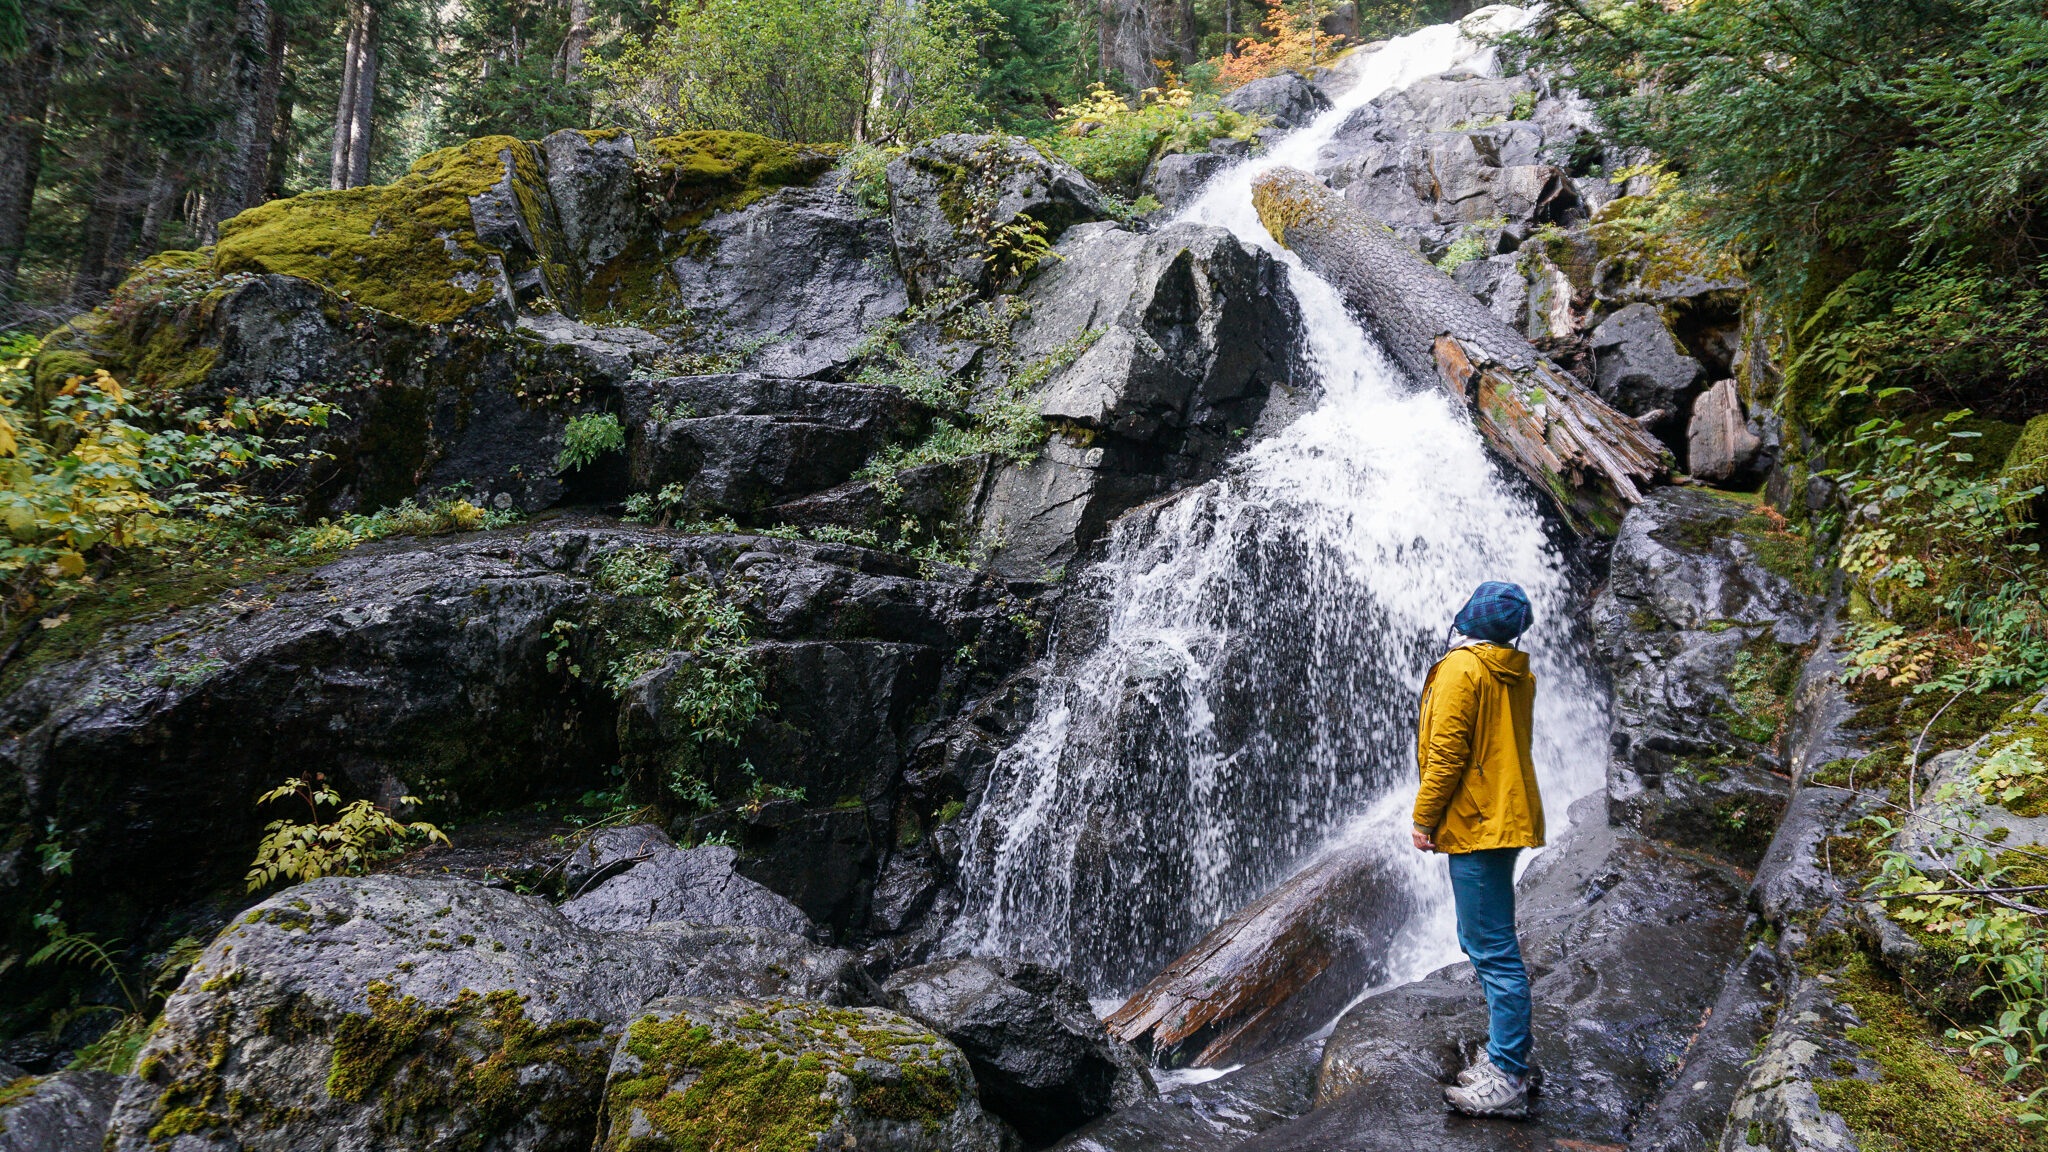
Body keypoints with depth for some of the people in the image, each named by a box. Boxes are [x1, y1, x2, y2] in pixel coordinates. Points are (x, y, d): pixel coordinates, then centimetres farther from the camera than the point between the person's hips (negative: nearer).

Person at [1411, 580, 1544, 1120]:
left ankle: (1506, 1083, -3)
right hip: (1508, 818, 10)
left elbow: (1447, 752, -18)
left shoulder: (1461, 668, -14)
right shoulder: (1516, 674, 13)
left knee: (1494, 952, -7)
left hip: (1476, 825, -10)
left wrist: (1424, 818, -10)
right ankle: (1509, 1060, 25)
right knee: (1484, 943, 18)